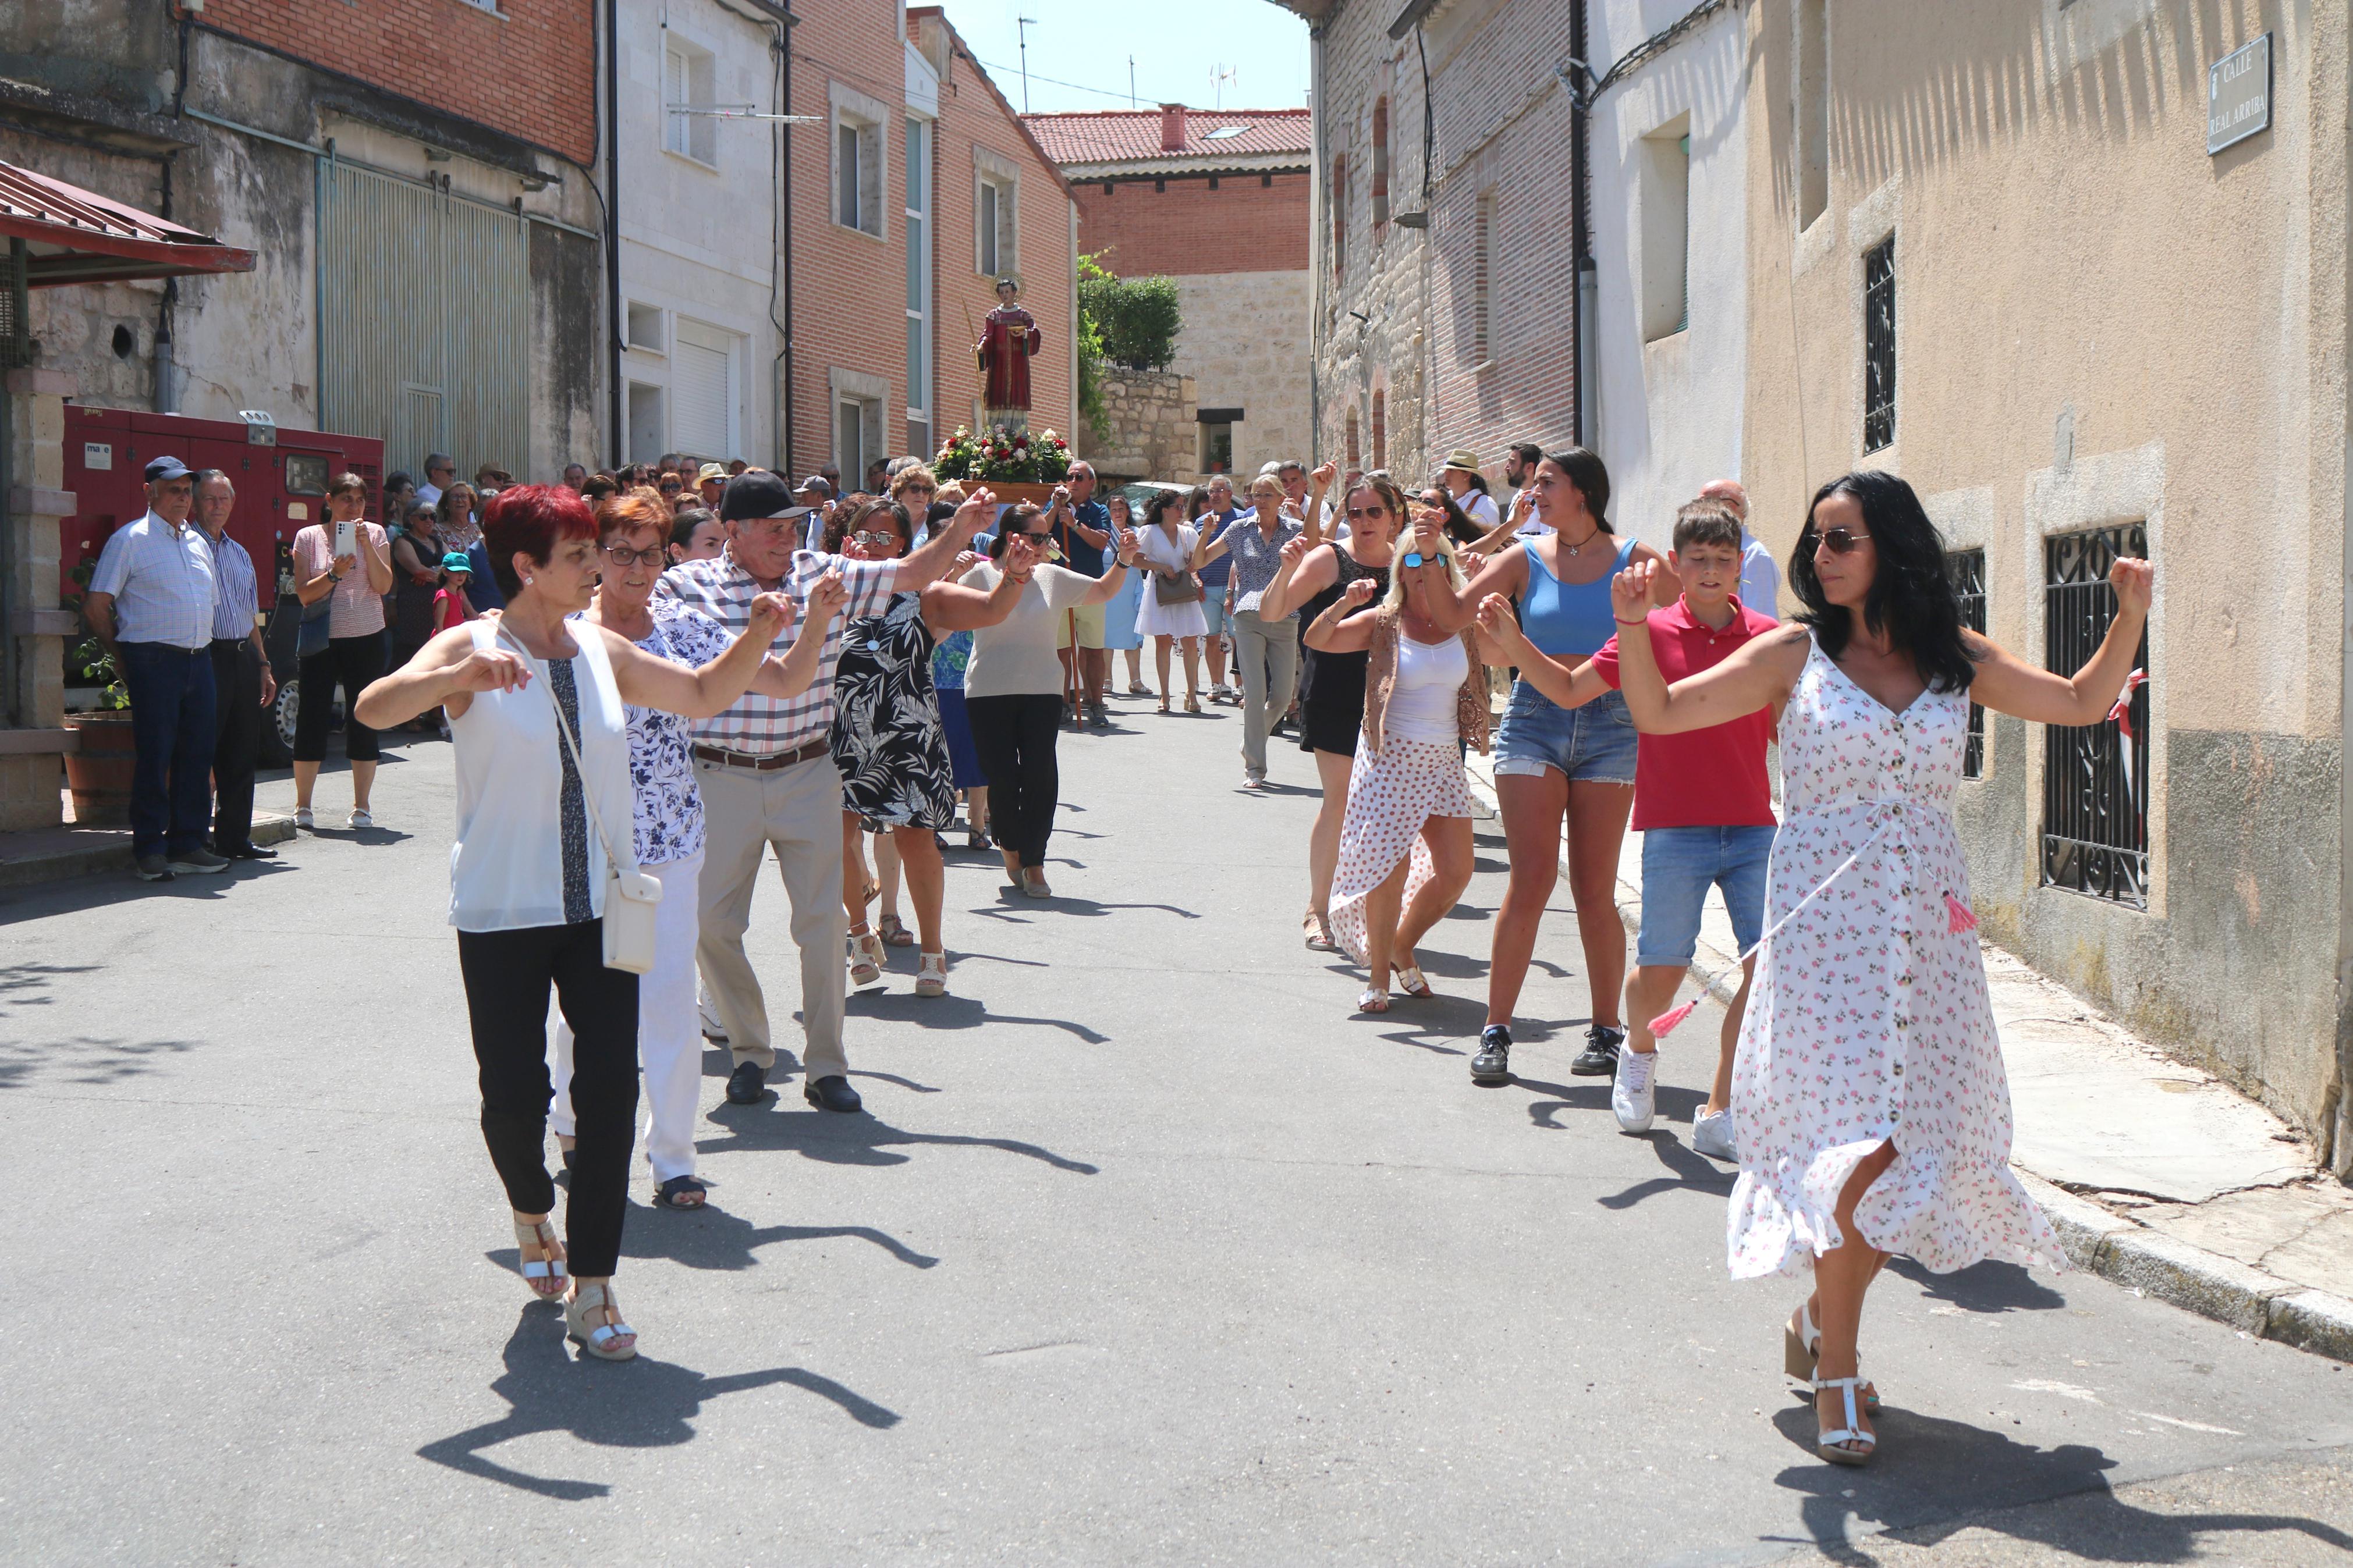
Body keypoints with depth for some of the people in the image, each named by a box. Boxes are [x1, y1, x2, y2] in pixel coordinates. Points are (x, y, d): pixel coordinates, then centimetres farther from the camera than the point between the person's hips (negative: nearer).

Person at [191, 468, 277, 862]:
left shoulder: (239, 554, 20)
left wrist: (263, 665, 19)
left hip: (244, 658, 7)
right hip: (207, 656, -7)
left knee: (242, 753, 9)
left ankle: (236, 837, 16)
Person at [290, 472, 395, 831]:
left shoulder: (375, 534, 5)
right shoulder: (309, 537, 3)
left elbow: (384, 586, -4)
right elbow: (304, 594, -3)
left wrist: (367, 545, -13)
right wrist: (335, 573, -17)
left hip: (366, 637, 0)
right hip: (322, 639, 0)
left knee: (364, 721, 2)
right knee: (312, 720, 0)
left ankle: (361, 808, 11)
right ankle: (302, 807, 11)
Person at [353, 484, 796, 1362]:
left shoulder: (602, 650, 7)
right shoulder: (473, 648, -7)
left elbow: (702, 696, 18)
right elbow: (373, 710, -23)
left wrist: (754, 637, 2)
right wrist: (460, 678, -38)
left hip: (600, 905, 3)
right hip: (503, 915, -3)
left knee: (610, 1087, -5)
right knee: (515, 1091, 0)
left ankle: (590, 1289, 3)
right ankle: (532, 1211, 35)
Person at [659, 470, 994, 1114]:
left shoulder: (827, 576, 4)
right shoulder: (690, 586, -4)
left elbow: (912, 573, 10)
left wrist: (959, 528, -4)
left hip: (809, 775, 1)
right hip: (721, 778, -1)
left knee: (823, 920, 0)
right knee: (712, 923, 2)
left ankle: (825, 1067, 11)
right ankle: (750, 1053, 23)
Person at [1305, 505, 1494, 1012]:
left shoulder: (1464, 625, 4)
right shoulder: (1384, 623, -2)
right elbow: (1316, 640, -7)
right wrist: (1344, 605, -27)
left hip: (1444, 761, 3)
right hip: (1389, 757, -3)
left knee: (1455, 873, 1)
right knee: (1391, 866, -9)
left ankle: (1401, 948, 26)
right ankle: (1378, 975, 6)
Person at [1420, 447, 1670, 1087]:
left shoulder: (1633, 560, 3)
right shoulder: (1525, 559, 4)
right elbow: (1454, 615, 0)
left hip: (1608, 727, 0)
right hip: (1534, 724, 0)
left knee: (1595, 891, 4)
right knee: (1531, 880, -7)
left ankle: (1606, 1030, 16)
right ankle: (1496, 1030, 0)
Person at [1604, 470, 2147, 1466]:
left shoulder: (1957, 661, 10)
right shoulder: (1795, 654, 3)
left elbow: (2082, 703, 20)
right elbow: (1660, 714, -1)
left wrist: (2131, 617, 6)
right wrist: (1634, 629, -17)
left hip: (1928, 925, 3)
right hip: (1826, 921, -3)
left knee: (1917, 1144, 2)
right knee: (1859, 1143, -13)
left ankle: (1822, 1318, 26)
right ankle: (1837, 1376, -2)